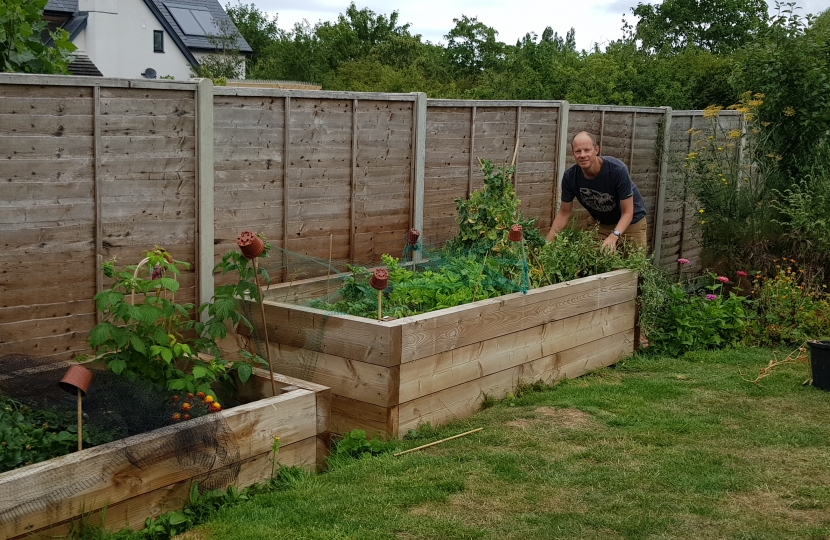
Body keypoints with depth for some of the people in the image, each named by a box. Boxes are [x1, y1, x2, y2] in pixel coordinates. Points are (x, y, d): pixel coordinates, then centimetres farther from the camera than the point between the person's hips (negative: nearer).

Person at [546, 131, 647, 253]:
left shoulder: (618, 170, -31)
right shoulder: (570, 176, -21)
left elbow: (627, 212, -26)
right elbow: (564, 213, -8)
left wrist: (613, 236, -44)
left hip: (631, 223, -3)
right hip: (600, 224, 3)